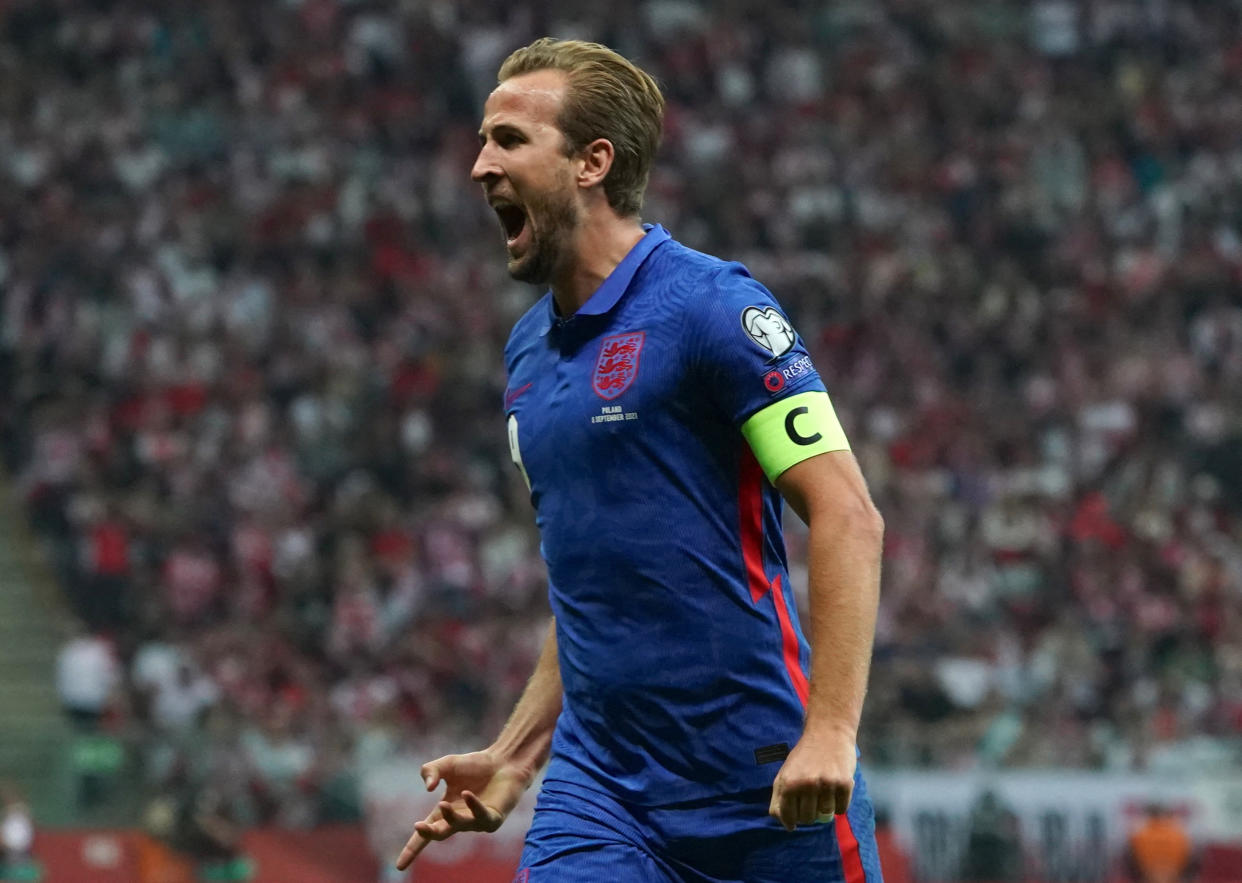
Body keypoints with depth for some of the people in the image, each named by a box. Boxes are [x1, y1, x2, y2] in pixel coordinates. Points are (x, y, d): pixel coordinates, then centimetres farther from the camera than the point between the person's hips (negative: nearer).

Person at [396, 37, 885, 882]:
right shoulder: (529, 350, 14)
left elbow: (848, 516, -15)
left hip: (767, 788, -6)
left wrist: (830, 731, -25)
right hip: (599, 792, 6)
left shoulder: (711, 306, -9)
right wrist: (514, 757, 17)